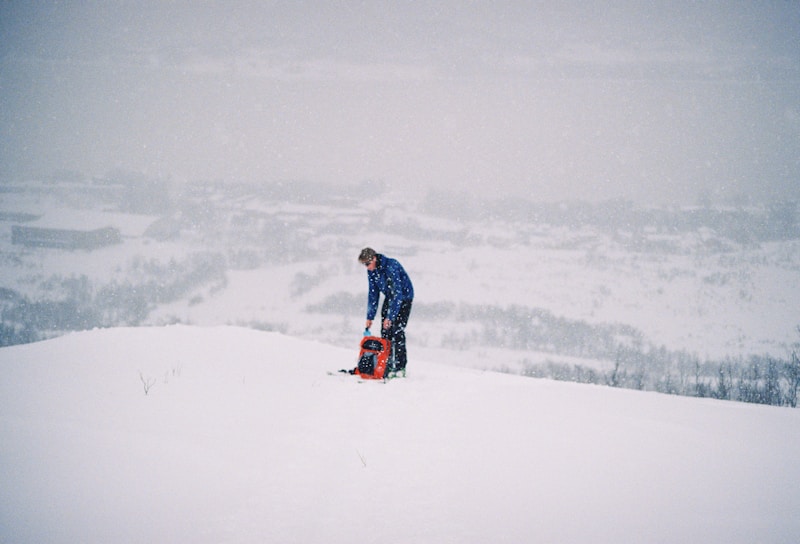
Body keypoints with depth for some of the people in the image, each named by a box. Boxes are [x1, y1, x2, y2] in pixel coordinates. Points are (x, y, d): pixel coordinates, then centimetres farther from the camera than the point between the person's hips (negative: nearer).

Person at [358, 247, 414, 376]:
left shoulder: (391, 266, -32)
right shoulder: (371, 270, -7)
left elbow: (397, 293, -34)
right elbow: (373, 293, 2)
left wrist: (390, 317, -35)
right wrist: (370, 317, -2)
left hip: (404, 297, -7)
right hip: (389, 297, 7)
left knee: (397, 330, -16)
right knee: (385, 331, 1)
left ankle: (400, 367, -13)